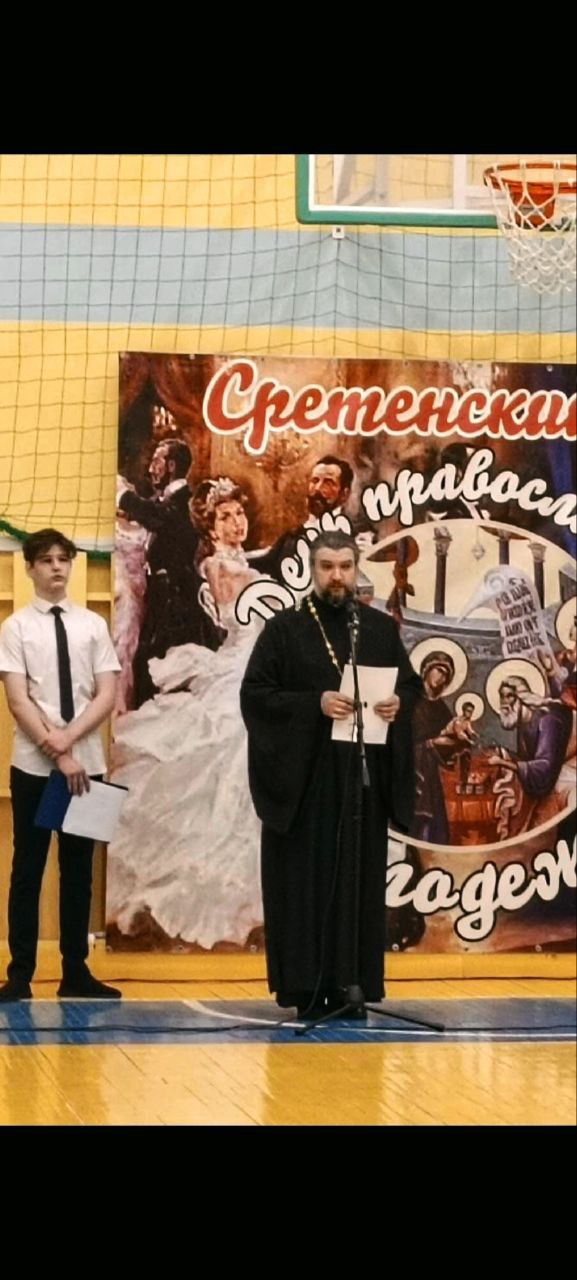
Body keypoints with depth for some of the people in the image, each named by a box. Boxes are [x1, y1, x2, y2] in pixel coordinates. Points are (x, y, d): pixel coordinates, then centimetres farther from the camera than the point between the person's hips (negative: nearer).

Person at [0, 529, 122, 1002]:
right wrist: (55, 751, -16)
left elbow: (107, 696, 0)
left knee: (80, 870, 8)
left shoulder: (93, 625, 5)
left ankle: (76, 971, 15)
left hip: (87, 764, 3)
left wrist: (68, 738, -14)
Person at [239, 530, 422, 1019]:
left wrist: (399, 704, -8)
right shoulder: (284, 629, 0)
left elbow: (412, 684, 15)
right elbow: (254, 694, -5)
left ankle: (351, 983, 7)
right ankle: (306, 986, 1)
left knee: (359, 880, 2)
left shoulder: (382, 629, 10)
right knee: (305, 881, -2)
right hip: (302, 780, -3)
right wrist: (315, 704, -17)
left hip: (364, 779, 3)